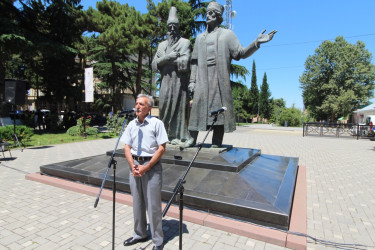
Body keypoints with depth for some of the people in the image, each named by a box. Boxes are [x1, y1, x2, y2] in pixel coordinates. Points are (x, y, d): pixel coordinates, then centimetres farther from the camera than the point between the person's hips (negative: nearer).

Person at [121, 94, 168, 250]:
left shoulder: (156, 123, -8)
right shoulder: (131, 124, 7)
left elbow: (161, 149, -11)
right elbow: (127, 147, 9)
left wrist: (146, 167, -14)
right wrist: (133, 166, -7)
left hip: (151, 165, -5)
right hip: (134, 165, 5)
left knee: (153, 205, 2)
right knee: (137, 202, 15)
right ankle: (140, 234, 35)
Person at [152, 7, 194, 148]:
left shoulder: (184, 42, 6)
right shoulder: (162, 45, 20)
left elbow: (184, 62, -9)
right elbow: (154, 63, 10)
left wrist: (165, 61, -5)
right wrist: (168, 57, -7)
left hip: (179, 81, -4)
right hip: (165, 81, 5)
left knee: (180, 107, -7)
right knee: (165, 107, 1)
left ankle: (183, 136, -3)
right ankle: (168, 135, 8)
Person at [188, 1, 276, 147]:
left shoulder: (227, 34, 13)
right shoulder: (200, 37, 23)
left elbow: (241, 53, 4)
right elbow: (194, 61, 17)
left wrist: (256, 43, -12)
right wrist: (192, 81, 8)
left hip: (220, 80, -2)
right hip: (202, 81, 3)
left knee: (219, 112, -5)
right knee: (196, 109, -5)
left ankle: (216, 144, 1)